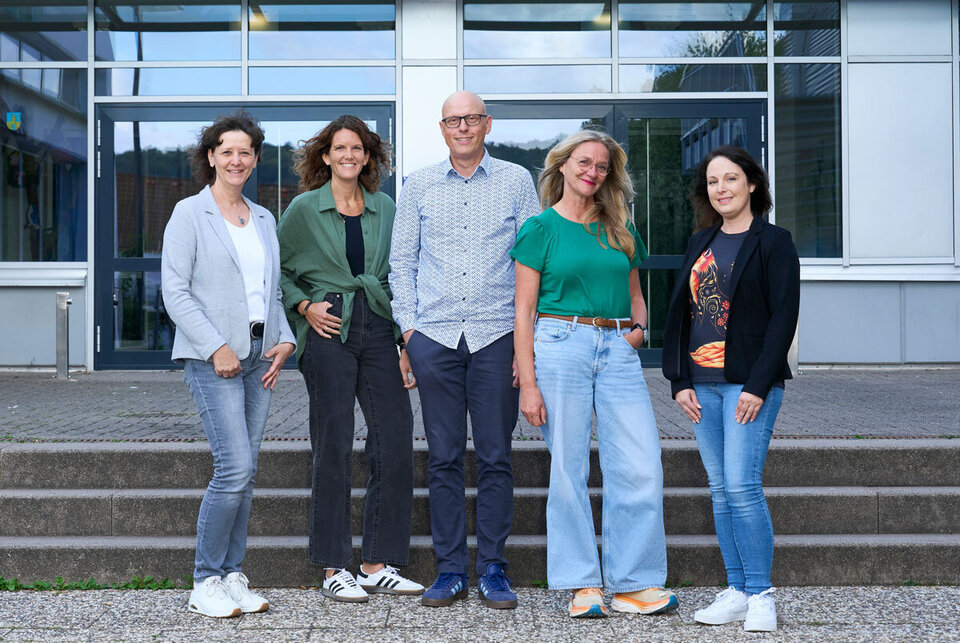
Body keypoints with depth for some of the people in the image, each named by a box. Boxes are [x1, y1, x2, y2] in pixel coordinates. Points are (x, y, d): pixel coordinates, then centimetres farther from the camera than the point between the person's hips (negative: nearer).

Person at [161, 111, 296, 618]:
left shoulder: (264, 219, 16)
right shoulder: (189, 214, -1)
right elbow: (175, 292, -7)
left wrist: (284, 340, 3)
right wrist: (217, 348, -15)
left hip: (259, 356, 6)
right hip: (212, 358, -6)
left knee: (245, 471, 6)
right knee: (235, 468, -13)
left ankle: (232, 576, 15)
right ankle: (204, 583, 0)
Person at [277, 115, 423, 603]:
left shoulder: (384, 209, 12)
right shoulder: (304, 208, 2)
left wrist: (408, 344, 9)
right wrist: (304, 306, -7)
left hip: (379, 329, 4)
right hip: (329, 333, -3)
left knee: (397, 444, -1)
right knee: (334, 448, -1)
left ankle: (378, 566, 11)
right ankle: (334, 570, 10)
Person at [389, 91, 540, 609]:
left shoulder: (516, 181, 8)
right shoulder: (418, 185, 11)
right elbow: (401, 260, 12)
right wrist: (408, 325, 2)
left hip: (496, 333, -1)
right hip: (434, 334, 1)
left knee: (495, 456, 2)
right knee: (443, 457, 3)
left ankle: (492, 569, 11)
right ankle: (450, 569, 12)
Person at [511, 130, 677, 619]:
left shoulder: (620, 229, 17)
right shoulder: (541, 228, 4)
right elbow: (524, 312, 0)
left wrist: (639, 327, 2)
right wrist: (527, 383, -7)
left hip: (617, 350, 4)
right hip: (560, 345, -4)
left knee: (642, 468, -4)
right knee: (568, 468, -1)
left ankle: (634, 584, 6)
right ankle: (582, 585, 11)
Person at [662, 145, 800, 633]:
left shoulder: (773, 242, -2)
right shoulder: (700, 244, 15)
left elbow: (784, 317, -8)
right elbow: (679, 312, 15)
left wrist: (758, 386, -15)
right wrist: (680, 381, 5)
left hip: (749, 384, -6)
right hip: (702, 384, 6)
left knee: (742, 485, -12)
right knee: (720, 490, 6)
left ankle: (760, 596, 0)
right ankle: (737, 592, 14)